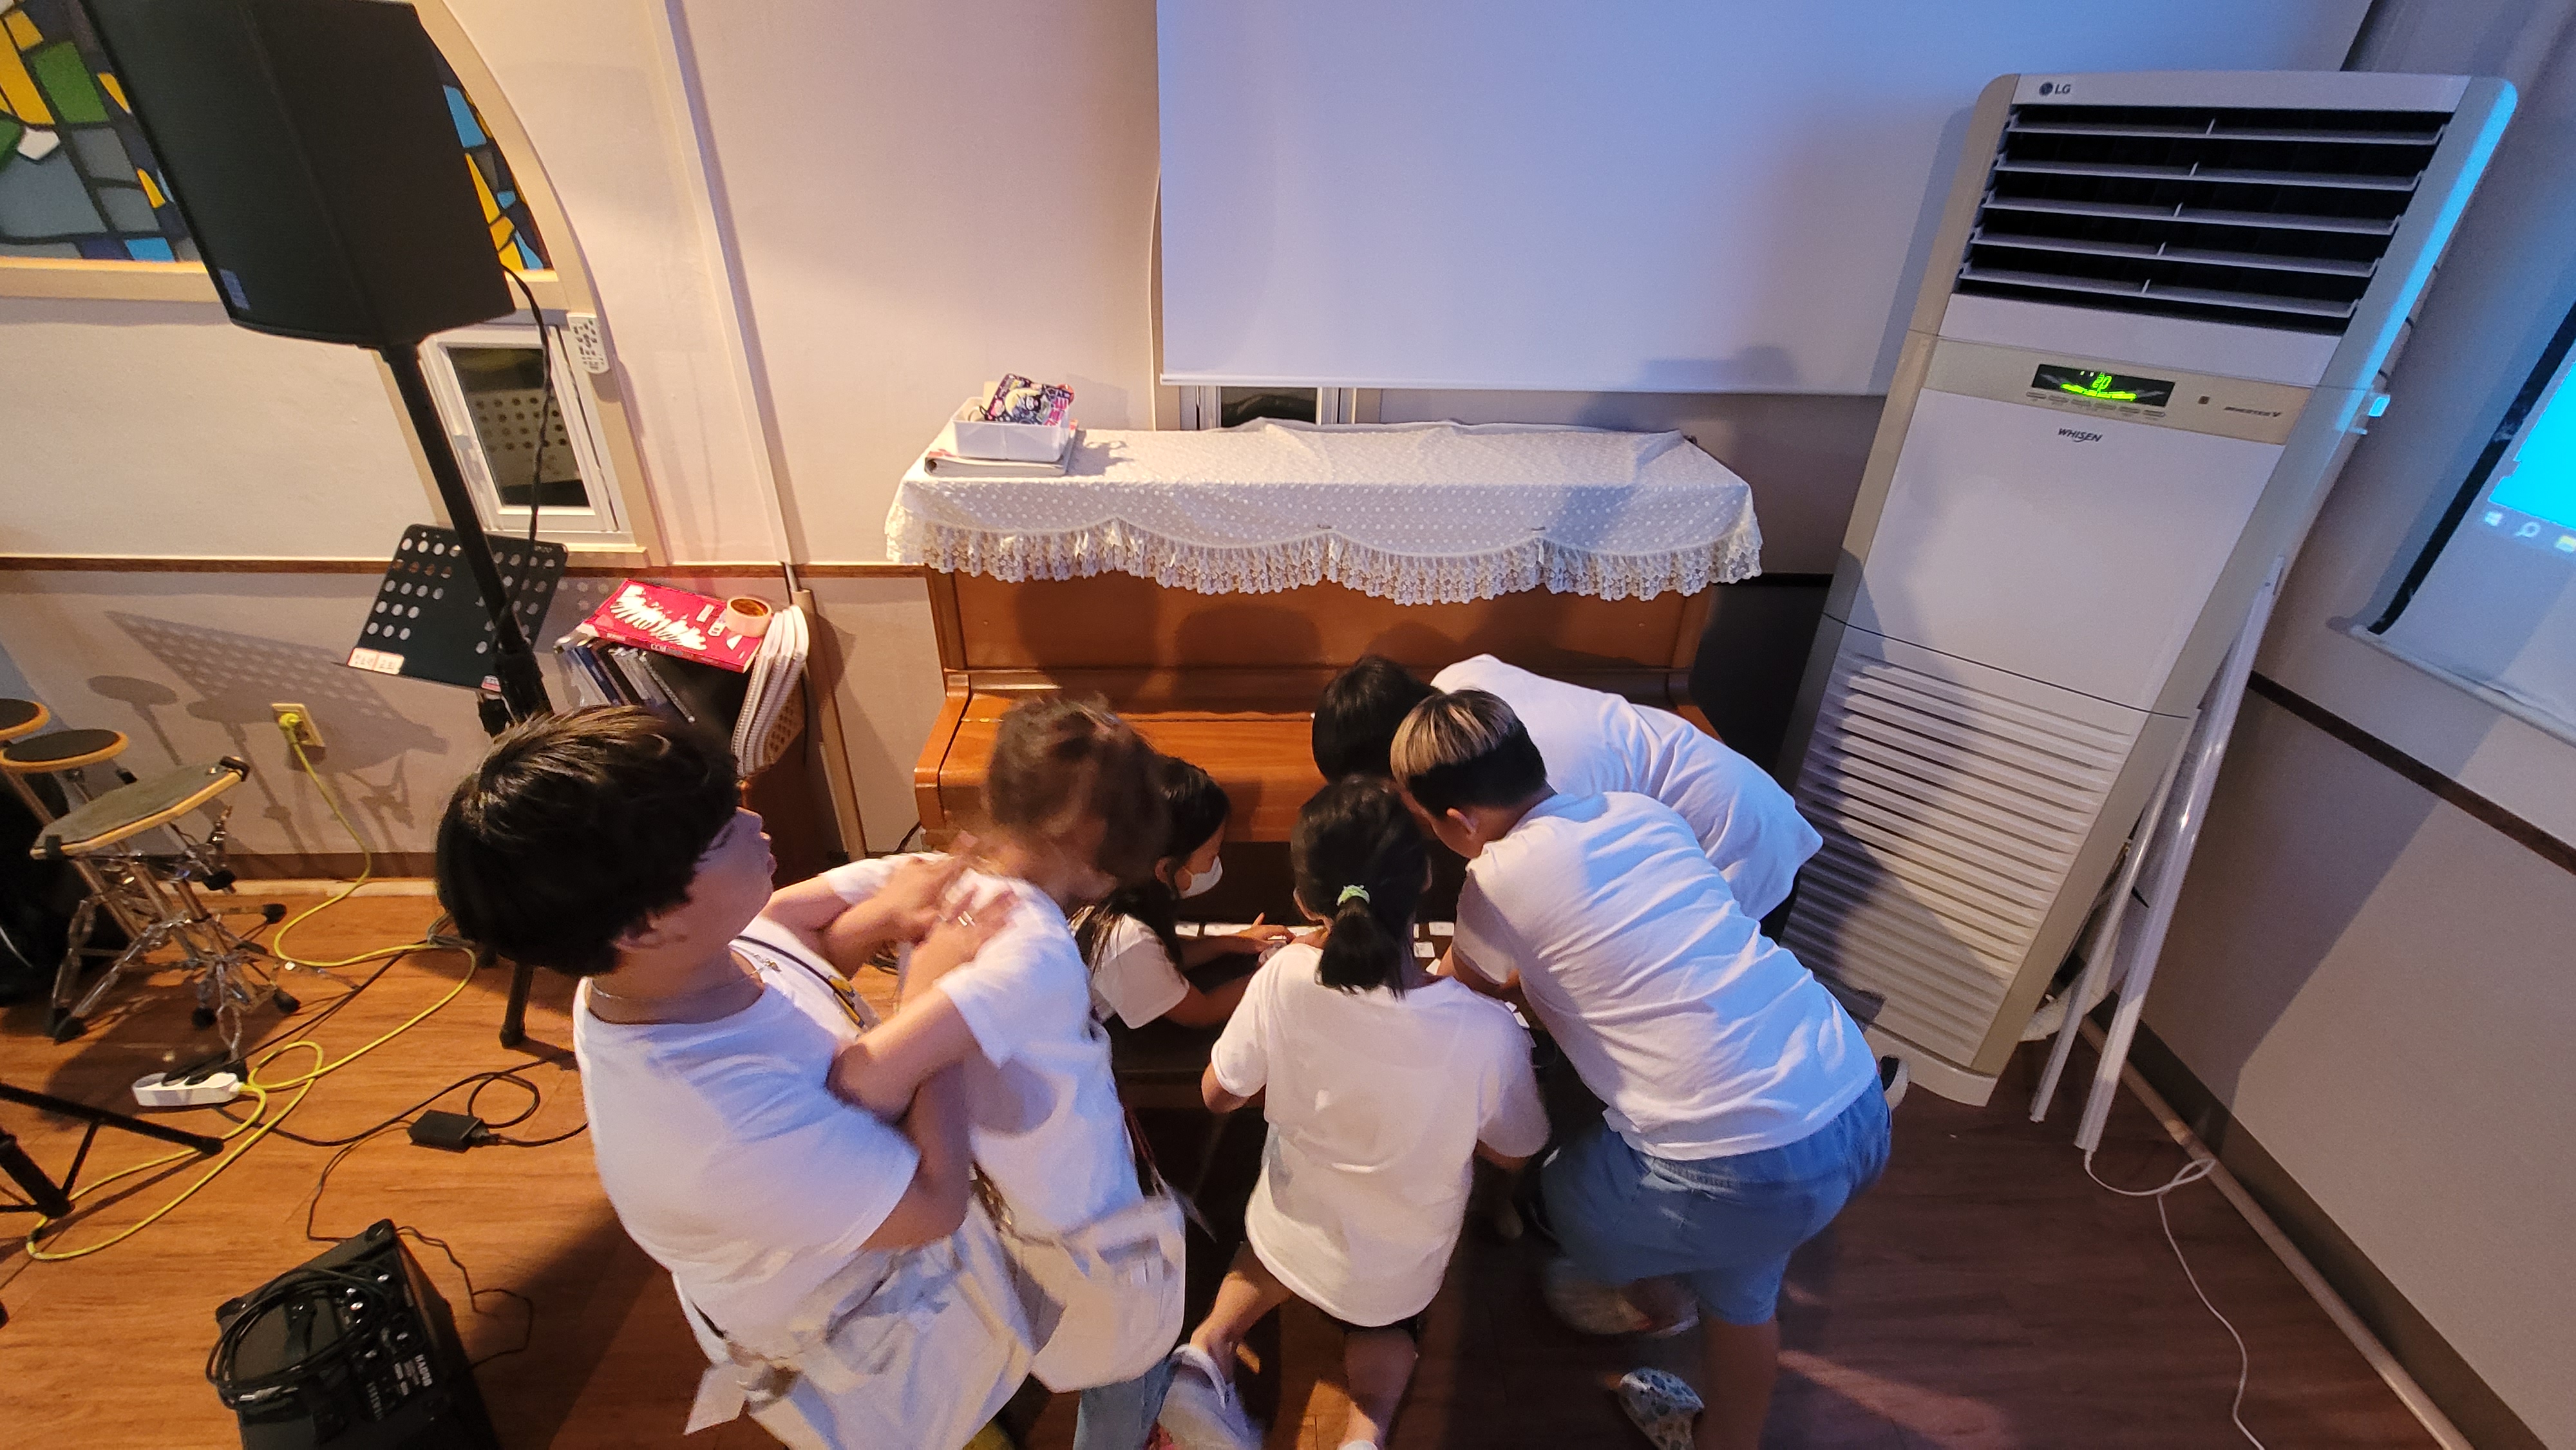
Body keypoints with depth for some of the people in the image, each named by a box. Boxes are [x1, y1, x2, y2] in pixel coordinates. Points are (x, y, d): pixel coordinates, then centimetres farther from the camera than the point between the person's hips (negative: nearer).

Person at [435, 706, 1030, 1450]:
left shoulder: (678, 947, -25)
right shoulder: (727, 1121, -47)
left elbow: (775, 920, -1)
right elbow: (933, 1200, -33)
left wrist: (876, 917, -20)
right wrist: (937, 996, -29)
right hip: (862, 1347, -6)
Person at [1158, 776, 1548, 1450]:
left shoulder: (1283, 979, -30)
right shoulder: (1488, 1030, -33)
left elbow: (1219, 1095, -12)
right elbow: (1512, 1154, -12)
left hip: (1292, 1232, 1)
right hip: (1401, 1268, 0)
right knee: (1386, 1319, 35)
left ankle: (1210, 1345, 13)